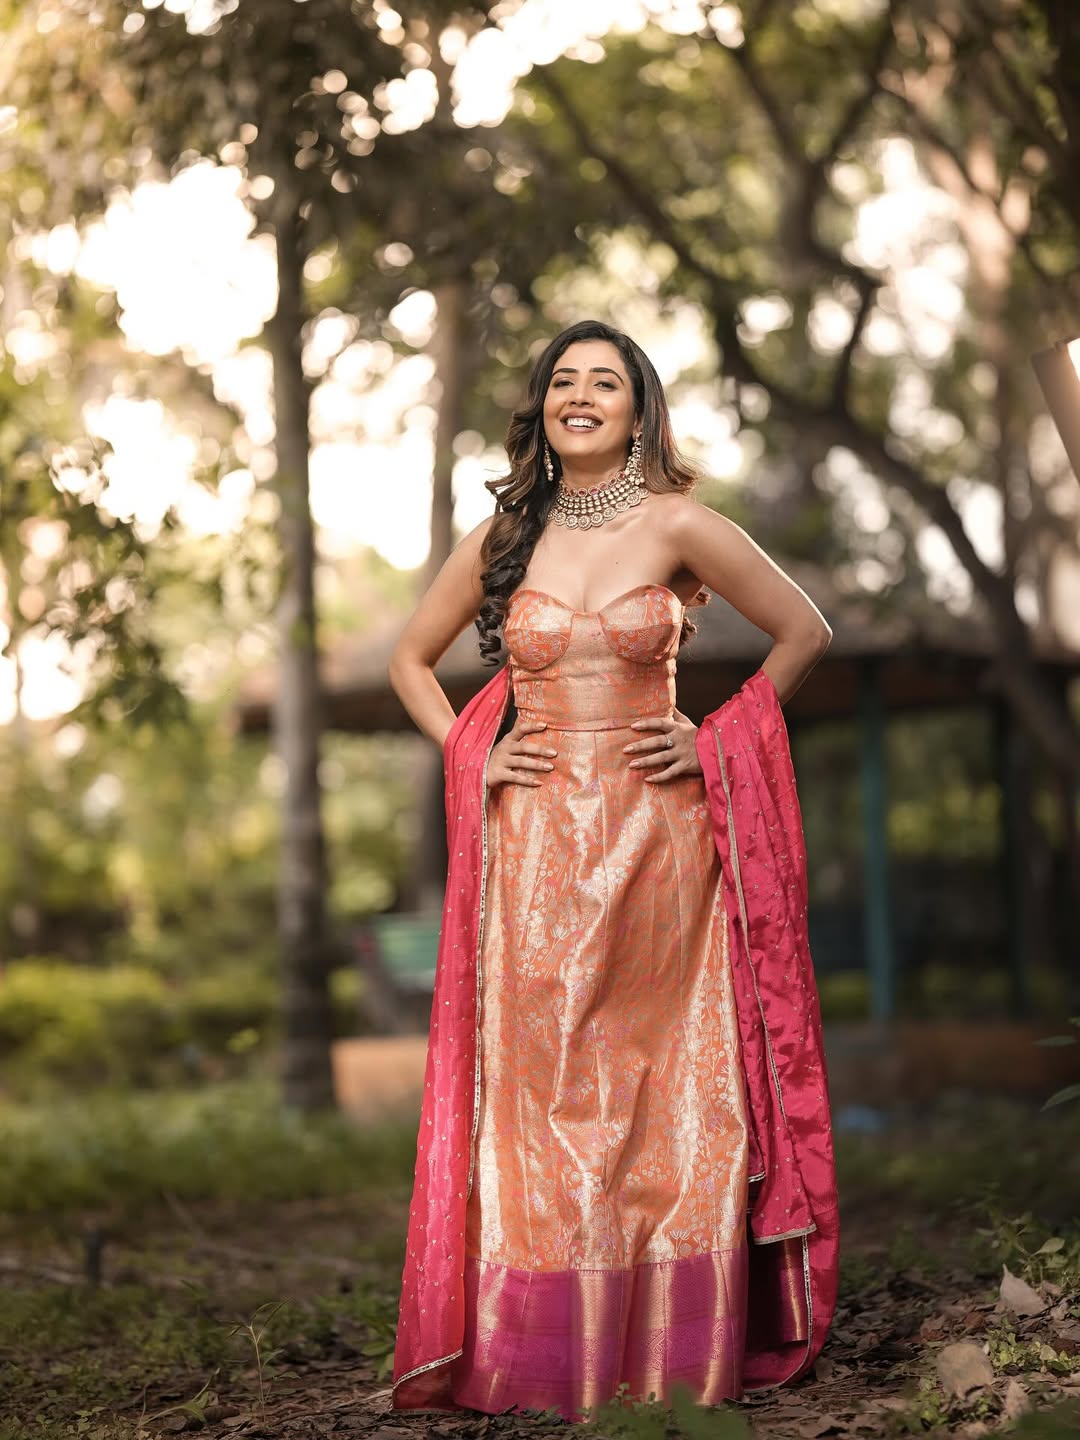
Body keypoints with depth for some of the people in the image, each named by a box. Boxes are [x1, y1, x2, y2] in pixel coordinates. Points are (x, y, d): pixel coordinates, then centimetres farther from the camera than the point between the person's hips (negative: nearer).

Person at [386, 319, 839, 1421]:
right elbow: (410, 658, 19)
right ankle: (544, 1353, 11)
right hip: (535, 845, 2)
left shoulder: (677, 527, -1)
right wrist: (469, 752, 5)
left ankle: (671, 1351, 13)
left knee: (662, 1087, 2)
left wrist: (710, 742, 1)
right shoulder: (502, 537, 8)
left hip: (654, 837, -2)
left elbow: (806, 633, 6)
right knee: (542, 1086, 2)